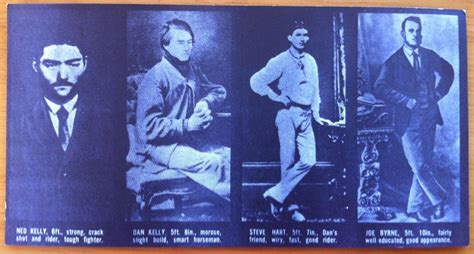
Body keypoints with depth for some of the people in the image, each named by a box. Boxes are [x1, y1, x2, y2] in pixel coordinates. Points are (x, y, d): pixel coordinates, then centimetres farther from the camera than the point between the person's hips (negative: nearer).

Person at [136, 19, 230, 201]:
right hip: (162, 145, -7)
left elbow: (218, 90, 22)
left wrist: (206, 102, -1)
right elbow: (149, 126, -14)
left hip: (191, 139, 7)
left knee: (228, 155, -20)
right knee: (214, 164, -30)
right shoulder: (155, 77, -8)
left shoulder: (192, 70, 14)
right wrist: (187, 125, -21)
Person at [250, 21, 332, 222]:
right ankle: (287, 206, 13)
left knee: (309, 160, -7)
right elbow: (256, 81, -6)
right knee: (289, 162, -1)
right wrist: (275, 97, -7)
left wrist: (316, 114, 12)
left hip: (306, 116, 5)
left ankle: (277, 195, 3)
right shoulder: (280, 61, -3)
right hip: (288, 114, -5)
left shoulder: (311, 61, 15)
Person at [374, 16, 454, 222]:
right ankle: (438, 199, 16)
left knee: (425, 165, 7)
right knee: (419, 166, -7)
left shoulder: (430, 56, 10)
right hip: (409, 121, -5)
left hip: (429, 118, 5)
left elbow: (448, 72, 27)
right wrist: (409, 101, -19)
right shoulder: (393, 61, -5)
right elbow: (380, 87, -18)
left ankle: (416, 207, 20)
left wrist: (439, 93, 11)